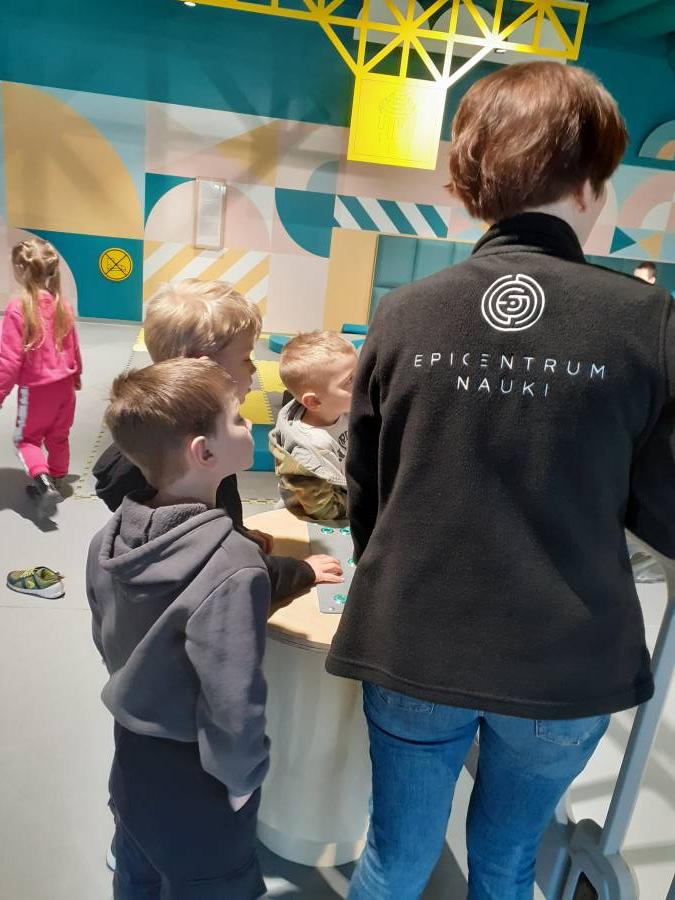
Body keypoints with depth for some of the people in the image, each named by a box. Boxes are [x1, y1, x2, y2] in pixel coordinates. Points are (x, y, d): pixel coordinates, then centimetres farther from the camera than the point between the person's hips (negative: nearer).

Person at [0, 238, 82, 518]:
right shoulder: (62, 304, -3)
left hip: (35, 388, -5)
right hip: (64, 384, 5)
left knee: (26, 439, 13)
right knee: (58, 437, 19)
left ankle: (44, 483, -5)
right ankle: (55, 483, 32)